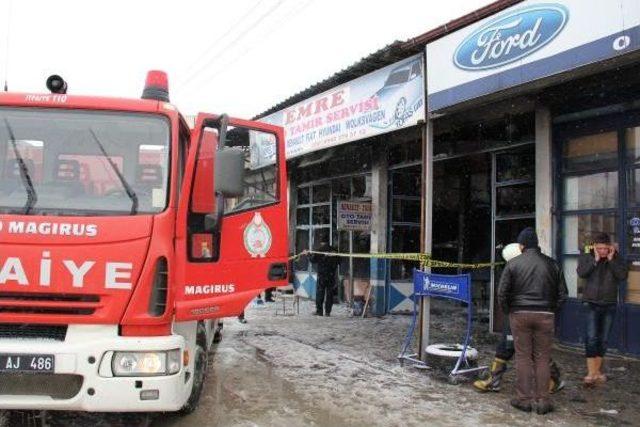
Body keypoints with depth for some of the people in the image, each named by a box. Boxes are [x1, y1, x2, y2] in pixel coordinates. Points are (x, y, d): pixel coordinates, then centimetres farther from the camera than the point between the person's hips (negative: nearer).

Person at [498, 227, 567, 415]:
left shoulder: (513, 263, -2)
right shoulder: (552, 264, 5)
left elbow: (502, 292, -4)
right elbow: (562, 293, 7)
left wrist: (507, 311, 10)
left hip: (520, 315, -1)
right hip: (545, 316, 1)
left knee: (523, 357, 5)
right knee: (542, 359, 7)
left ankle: (524, 399, 9)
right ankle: (542, 401, 9)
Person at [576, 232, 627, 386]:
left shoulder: (616, 259, 4)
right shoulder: (586, 257, -1)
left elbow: (623, 275, -11)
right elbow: (581, 273, -18)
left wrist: (612, 259, -14)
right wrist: (595, 259, -17)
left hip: (609, 304, 3)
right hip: (591, 303, -3)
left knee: (603, 339, 9)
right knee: (591, 337, -12)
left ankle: (597, 370, 21)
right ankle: (591, 373, -10)